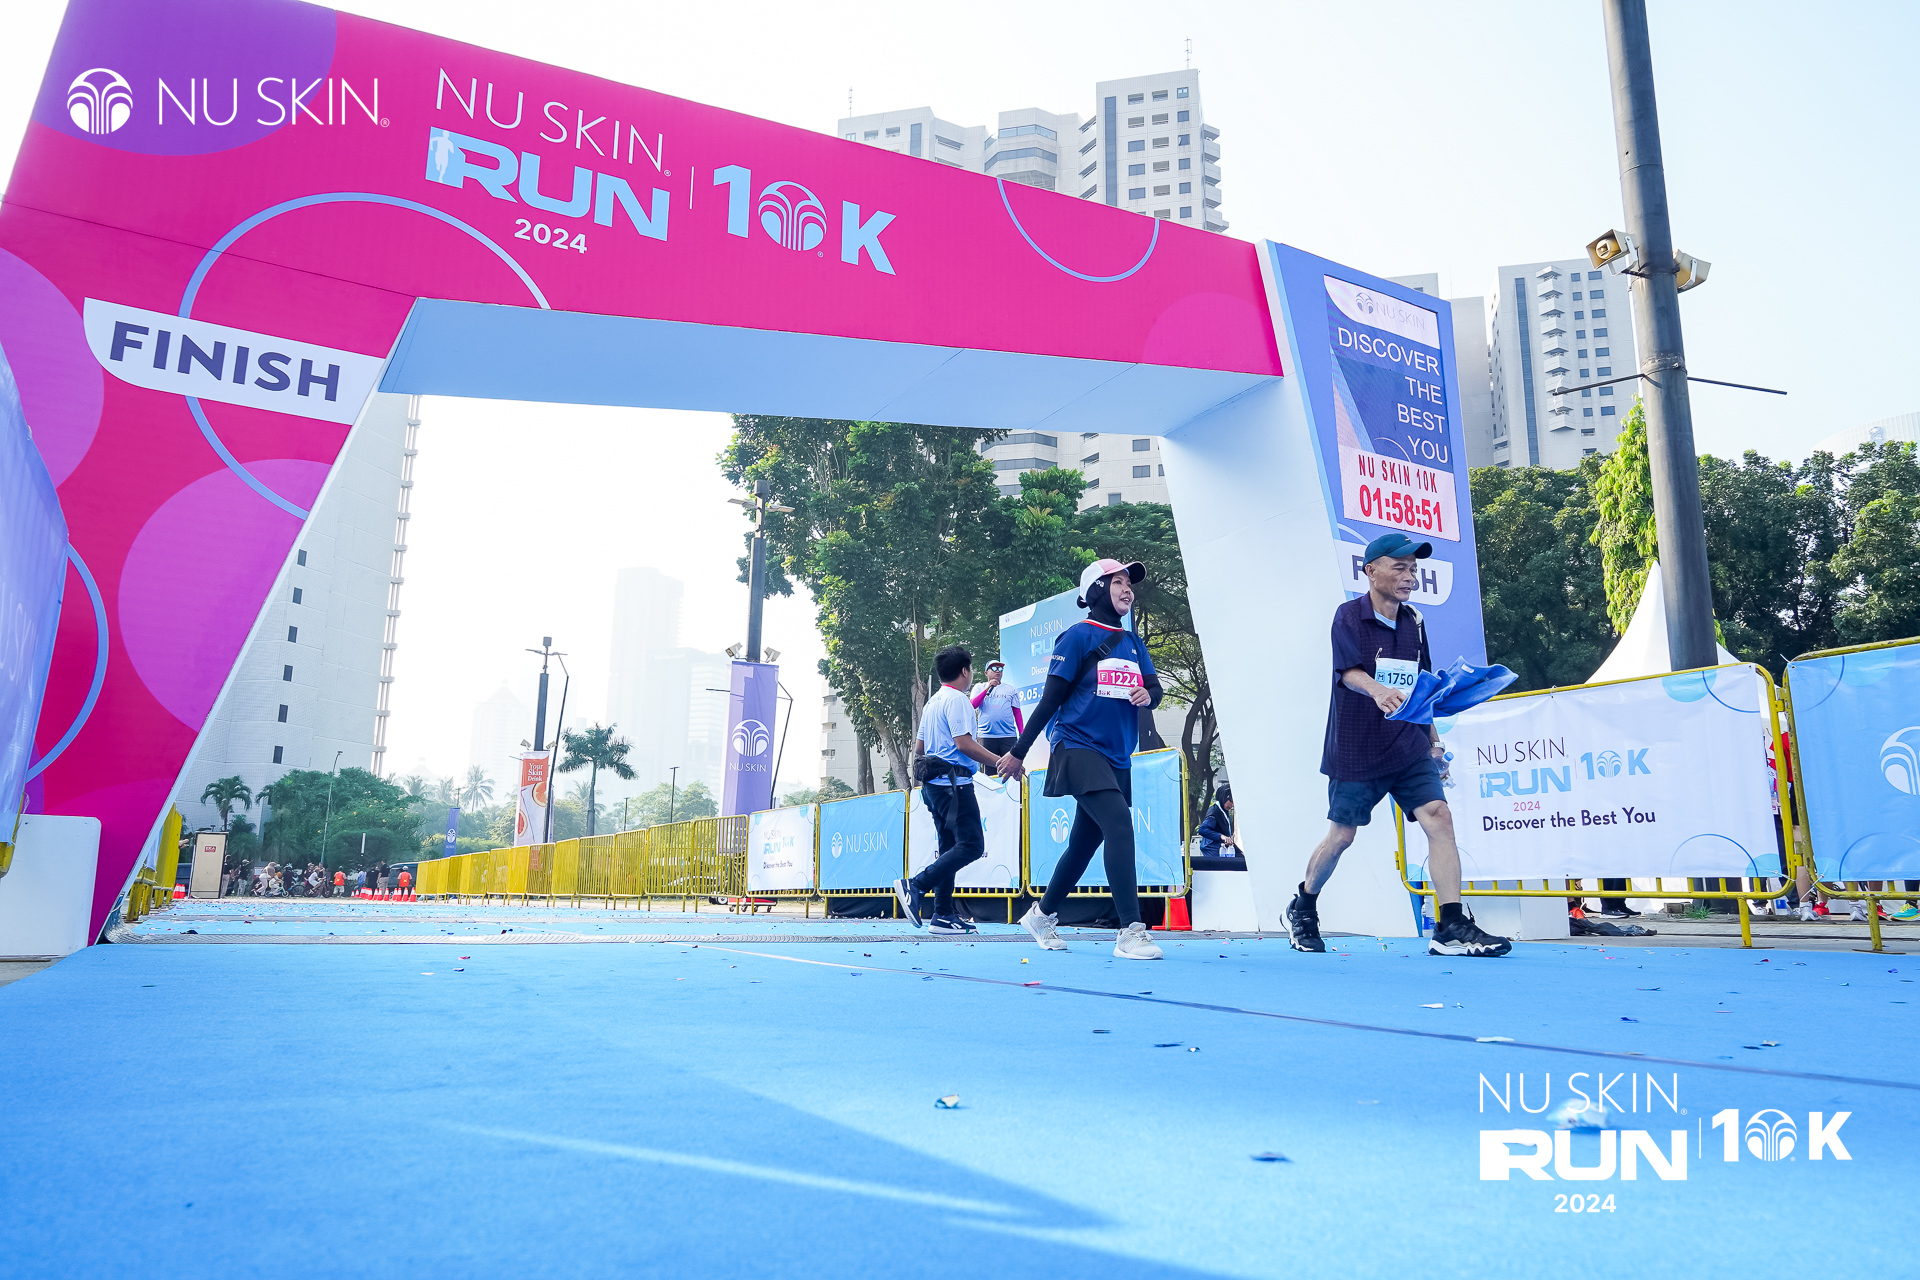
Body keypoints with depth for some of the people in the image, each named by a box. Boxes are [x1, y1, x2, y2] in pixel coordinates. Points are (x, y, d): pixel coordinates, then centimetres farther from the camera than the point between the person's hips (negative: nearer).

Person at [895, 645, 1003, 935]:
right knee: (971, 845, -12)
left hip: (932, 783, 10)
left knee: (950, 847, 10)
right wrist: (1002, 762, -14)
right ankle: (916, 886, -18)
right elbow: (964, 743, -18)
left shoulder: (932, 702, 19)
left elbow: (920, 745, 22)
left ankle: (943, 915, 6)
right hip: (953, 781, -10)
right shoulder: (956, 699, -9)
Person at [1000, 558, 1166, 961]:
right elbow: (1051, 697, -5)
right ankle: (1131, 931, -23)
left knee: (1084, 844, 13)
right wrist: (1018, 752, -4)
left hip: (1117, 757, 7)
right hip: (1079, 748, -7)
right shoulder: (1078, 636, -4)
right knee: (1119, 823, -23)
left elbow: (1155, 688, 12)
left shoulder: (1133, 643, 15)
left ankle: (1042, 914, 32)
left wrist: (1147, 694, -14)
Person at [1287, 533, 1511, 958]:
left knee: (1438, 816, -12)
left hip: (1409, 748, 5)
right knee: (1341, 835, 3)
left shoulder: (1414, 621, 9)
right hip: (1356, 749, -5)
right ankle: (1302, 908, 27)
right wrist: (1377, 690, -45)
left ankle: (1451, 928, -11)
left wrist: (1432, 737, 17)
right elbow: (1349, 671, -24)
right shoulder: (1349, 616, -8)